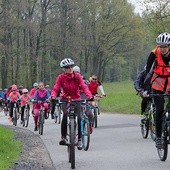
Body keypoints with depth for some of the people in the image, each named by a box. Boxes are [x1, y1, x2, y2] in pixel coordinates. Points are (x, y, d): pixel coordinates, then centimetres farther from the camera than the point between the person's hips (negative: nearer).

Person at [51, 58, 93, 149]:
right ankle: (63, 137, -24)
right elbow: (55, 89, -16)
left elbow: (84, 87, -18)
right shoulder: (61, 77, -10)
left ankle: (79, 139, -2)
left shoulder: (77, 76, -9)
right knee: (65, 115, -27)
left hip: (76, 99, 1)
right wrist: (53, 97, -38)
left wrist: (90, 96, -35)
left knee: (78, 118, -14)